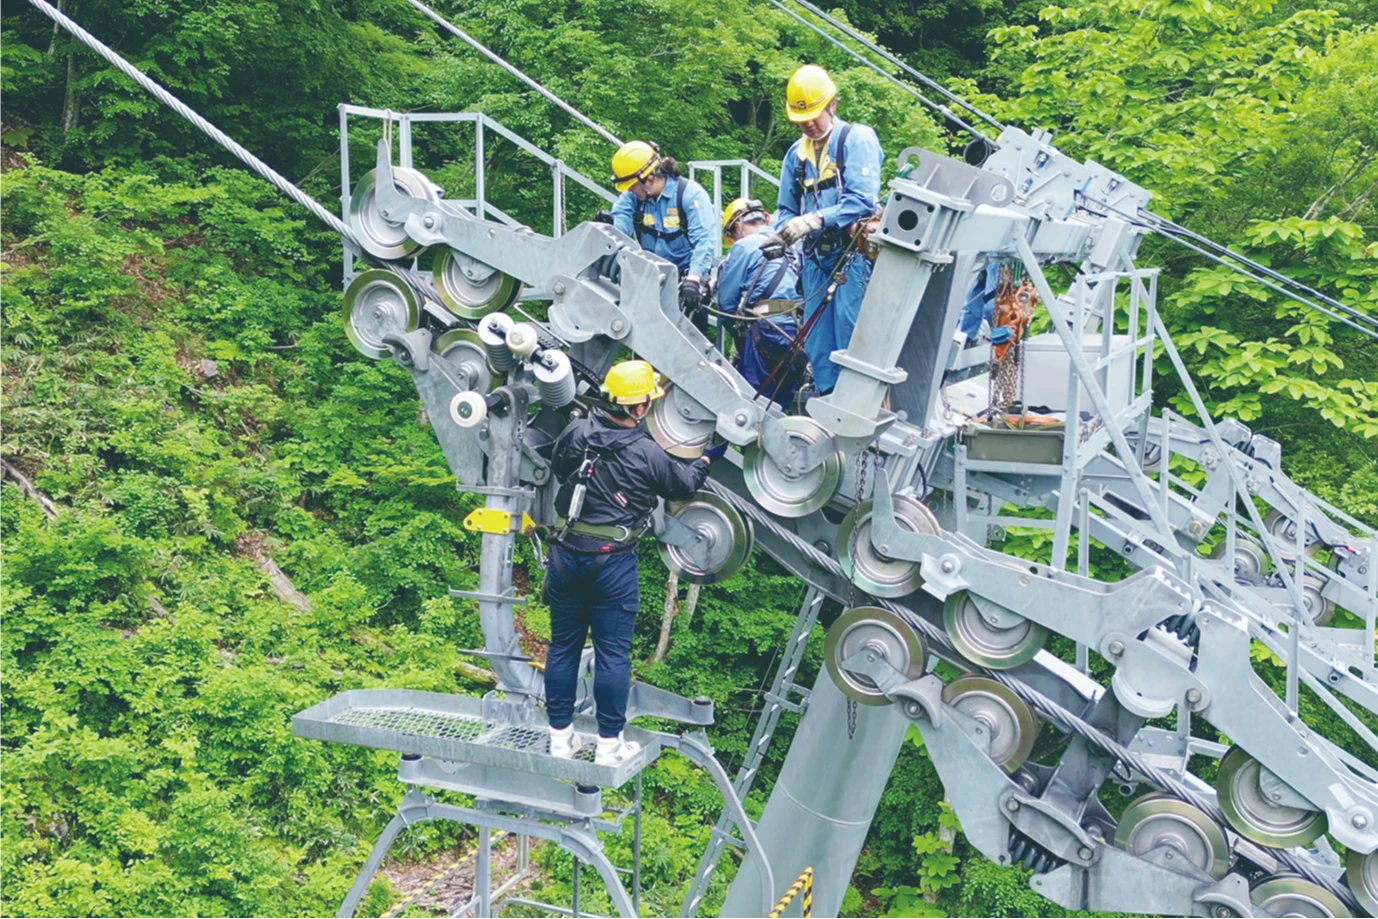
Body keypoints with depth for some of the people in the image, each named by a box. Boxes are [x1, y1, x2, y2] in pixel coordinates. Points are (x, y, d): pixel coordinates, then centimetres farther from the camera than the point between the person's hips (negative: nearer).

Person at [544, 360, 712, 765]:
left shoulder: (577, 432, -3)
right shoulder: (648, 454, -11)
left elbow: (557, 467, 17)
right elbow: (684, 485, 8)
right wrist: (704, 463, 28)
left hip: (565, 553, 4)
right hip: (612, 561, -4)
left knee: (563, 646, 13)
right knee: (612, 653, 5)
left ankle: (560, 736, 21)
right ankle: (609, 743, 12)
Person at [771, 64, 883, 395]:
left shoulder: (857, 139, -4)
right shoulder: (797, 153, 16)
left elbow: (862, 200, -17)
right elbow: (786, 208, 19)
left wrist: (816, 219, -26)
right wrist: (782, 235, -4)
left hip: (852, 254, -6)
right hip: (816, 258, 7)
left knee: (850, 339, -11)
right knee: (817, 341, 7)